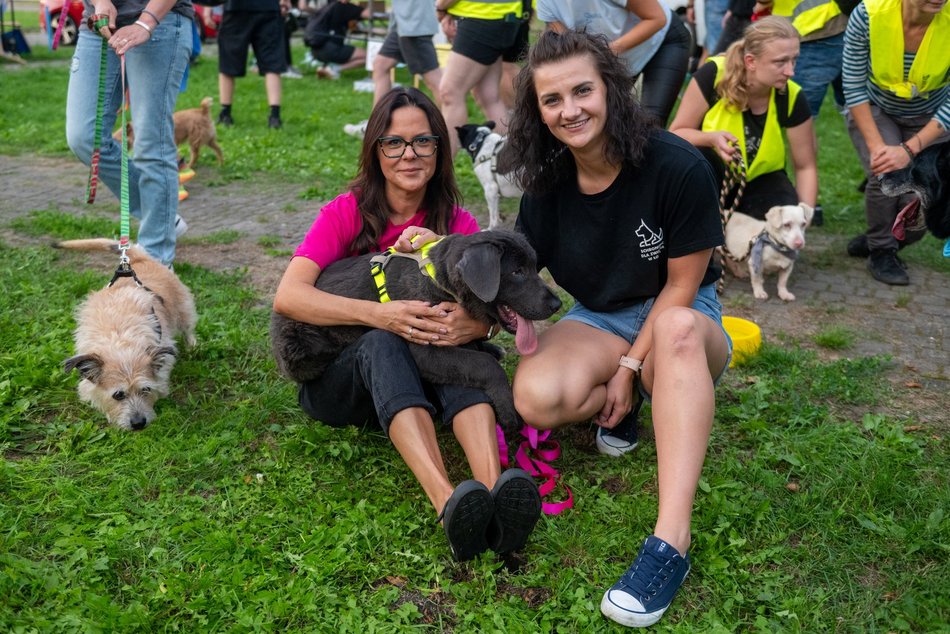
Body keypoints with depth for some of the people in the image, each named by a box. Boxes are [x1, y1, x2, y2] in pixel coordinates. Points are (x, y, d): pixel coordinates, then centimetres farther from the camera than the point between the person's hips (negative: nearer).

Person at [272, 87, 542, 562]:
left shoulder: (457, 223, 1)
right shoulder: (346, 212, -7)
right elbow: (288, 296, -21)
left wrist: (474, 323, -36)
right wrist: (380, 315, -35)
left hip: (424, 376, 2)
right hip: (339, 377, -2)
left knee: (456, 339, -30)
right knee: (383, 344, -35)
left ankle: (494, 487, -51)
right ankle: (447, 503, -53)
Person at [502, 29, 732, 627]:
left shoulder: (677, 166, -18)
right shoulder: (548, 182, -5)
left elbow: (681, 286, -12)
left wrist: (630, 366, -16)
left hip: (681, 316, -2)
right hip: (598, 317, 3)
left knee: (679, 329, -42)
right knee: (537, 398, -31)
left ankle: (671, 543, -45)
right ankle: (621, 407, 3)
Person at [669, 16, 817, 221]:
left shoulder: (792, 98, -18)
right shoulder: (714, 75, -24)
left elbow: (806, 167, -7)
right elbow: (675, 134, -16)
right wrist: (711, 139, -36)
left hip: (761, 181, 2)